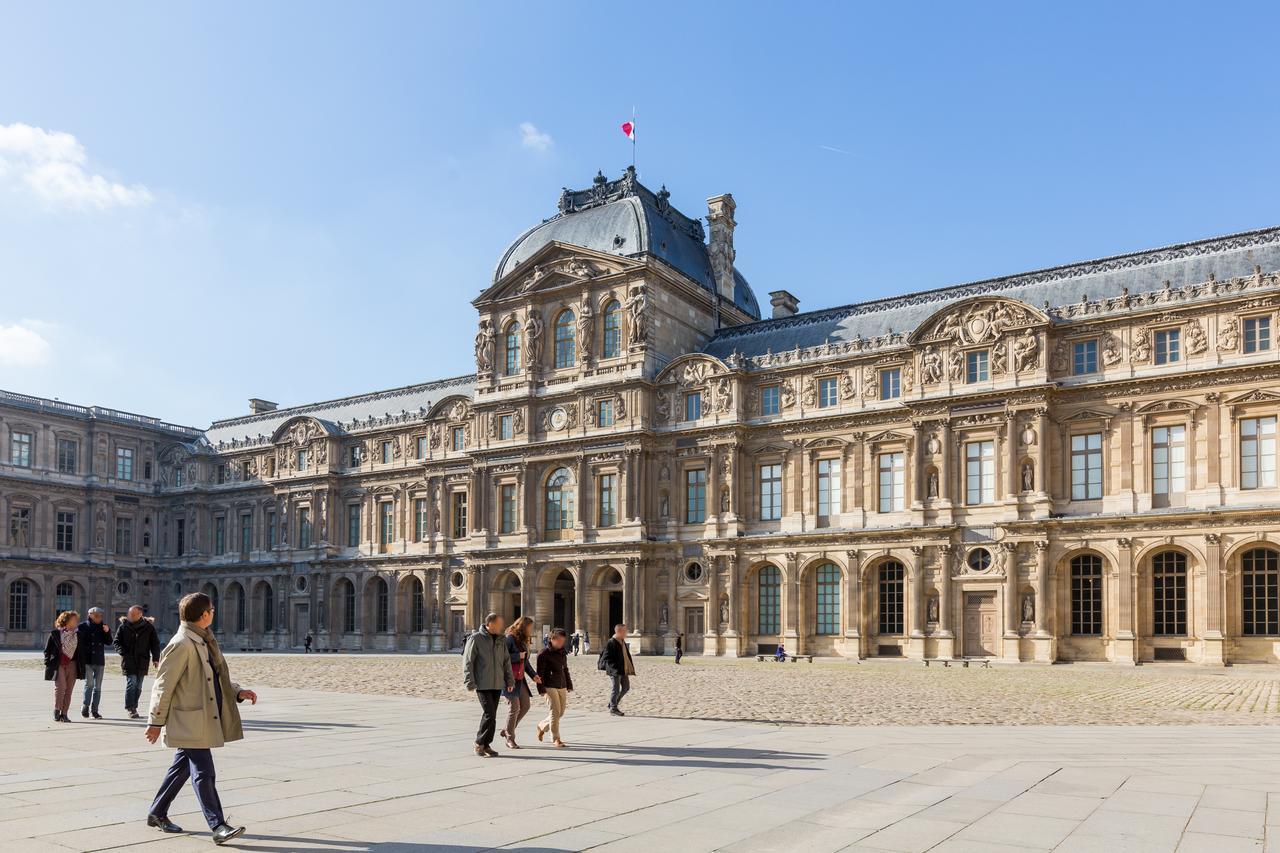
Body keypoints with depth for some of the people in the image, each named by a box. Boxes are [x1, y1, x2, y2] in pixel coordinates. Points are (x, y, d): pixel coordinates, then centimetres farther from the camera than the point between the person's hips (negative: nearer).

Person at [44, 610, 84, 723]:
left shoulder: (77, 634, 11)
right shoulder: (55, 633, 2)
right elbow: (47, 649, 4)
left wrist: (81, 666, 9)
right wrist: (48, 663, -4)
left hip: (72, 664, 3)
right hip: (58, 664, -3)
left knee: (69, 689, 1)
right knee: (61, 686, -15)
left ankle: (64, 713, 6)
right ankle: (56, 711, 1)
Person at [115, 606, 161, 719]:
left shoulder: (148, 627, 2)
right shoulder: (123, 627, 2)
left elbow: (155, 644, 6)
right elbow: (117, 642, 6)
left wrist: (155, 658, -3)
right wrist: (123, 652, -12)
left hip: (142, 661, 2)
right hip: (128, 661, -2)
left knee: (138, 686, 7)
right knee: (131, 683, -12)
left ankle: (133, 708, 18)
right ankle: (129, 708, -6)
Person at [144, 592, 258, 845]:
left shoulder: (205, 641, 13)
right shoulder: (181, 644, -16)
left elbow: (216, 678, 18)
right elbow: (163, 685, -14)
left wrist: (238, 692, 4)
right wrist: (156, 722, -11)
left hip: (206, 719, 9)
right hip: (190, 722, -9)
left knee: (181, 769, 19)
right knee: (204, 774, -7)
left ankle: (157, 813, 34)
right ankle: (218, 827, -5)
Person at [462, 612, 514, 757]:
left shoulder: (501, 640, 12)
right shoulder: (476, 639, -7)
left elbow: (506, 661, 18)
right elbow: (467, 662, -9)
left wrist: (510, 680, 13)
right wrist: (470, 682, -14)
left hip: (497, 685, 6)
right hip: (482, 684, -6)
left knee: (491, 715, 8)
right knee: (489, 714, -12)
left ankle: (485, 745, 17)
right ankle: (480, 744, 2)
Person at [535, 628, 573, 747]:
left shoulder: (563, 653, 12)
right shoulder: (544, 653, -9)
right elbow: (540, 673, -10)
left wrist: (569, 685, 19)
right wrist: (541, 689, -14)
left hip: (562, 687, 7)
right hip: (550, 687, -7)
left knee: (561, 712, 10)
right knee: (555, 712, -8)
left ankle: (542, 727, 32)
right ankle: (556, 739, 2)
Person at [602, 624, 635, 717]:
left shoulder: (622, 641, 14)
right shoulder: (611, 643, -15)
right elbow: (606, 657, -17)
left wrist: (630, 667, 12)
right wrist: (614, 667, -23)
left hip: (623, 670, 10)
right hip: (615, 670, -9)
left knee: (626, 687, 14)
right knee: (616, 689, -2)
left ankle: (613, 704, 26)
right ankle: (613, 708, 11)